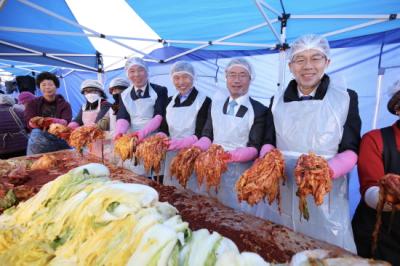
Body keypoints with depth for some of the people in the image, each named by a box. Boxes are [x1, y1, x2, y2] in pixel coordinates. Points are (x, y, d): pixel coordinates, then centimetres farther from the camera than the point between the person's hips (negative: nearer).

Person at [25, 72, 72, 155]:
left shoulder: (65, 104, 7)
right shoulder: (33, 103, 12)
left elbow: (66, 123, -9)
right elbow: (29, 123, -2)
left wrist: (51, 121, -27)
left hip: (59, 137, -2)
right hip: (39, 137, 3)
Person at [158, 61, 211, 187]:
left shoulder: (204, 101, -8)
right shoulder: (170, 101, 10)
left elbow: (200, 135, -12)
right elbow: (164, 128, 9)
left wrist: (178, 143, -24)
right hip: (172, 156, 5)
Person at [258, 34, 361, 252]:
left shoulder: (346, 98, 0)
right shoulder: (278, 100, 7)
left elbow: (351, 150, -1)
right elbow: (268, 143, 7)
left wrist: (329, 170, -20)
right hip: (280, 193, 2)